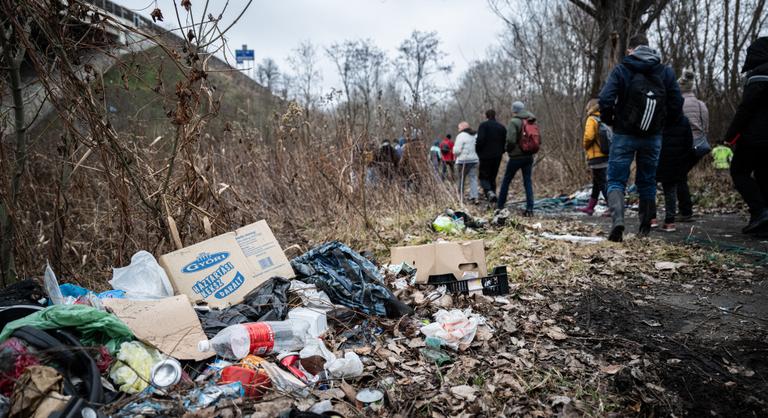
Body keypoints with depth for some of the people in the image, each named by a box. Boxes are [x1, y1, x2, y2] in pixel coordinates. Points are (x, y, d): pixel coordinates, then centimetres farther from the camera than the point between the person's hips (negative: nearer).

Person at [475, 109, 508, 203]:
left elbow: (480, 140, -18)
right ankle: (492, 195, 11)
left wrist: (478, 152, -5)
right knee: (493, 177, 14)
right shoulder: (502, 127, 11)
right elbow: (505, 142, 7)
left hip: (486, 156, -5)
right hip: (498, 156, 5)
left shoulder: (483, 126, -6)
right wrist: (501, 152, 16)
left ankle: (489, 192, -24)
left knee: (484, 177, 1)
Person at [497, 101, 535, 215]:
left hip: (516, 157, -5)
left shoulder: (514, 122, -13)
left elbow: (511, 140, -21)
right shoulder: (530, 121, 7)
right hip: (529, 156, 5)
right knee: (528, 182, 5)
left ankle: (500, 206, 17)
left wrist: (508, 149, -3)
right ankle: (530, 208, -2)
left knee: (506, 181, 9)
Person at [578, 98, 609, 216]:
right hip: (607, 156, 8)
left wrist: (585, 145, -3)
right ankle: (590, 207, 27)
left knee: (603, 184, -6)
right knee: (596, 183, 17)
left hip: (596, 157, -8)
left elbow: (588, 136, -21)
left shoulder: (592, 120, -9)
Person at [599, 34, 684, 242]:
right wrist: (661, 122, 18)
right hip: (653, 137, 3)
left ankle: (617, 221, -24)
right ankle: (645, 228, 22)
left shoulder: (621, 69, -5)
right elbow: (677, 105, 1)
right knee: (647, 181, 15)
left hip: (624, 135, -3)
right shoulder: (666, 71, 5)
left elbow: (606, 99, -16)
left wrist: (609, 121, 1)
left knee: (616, 180, 0)